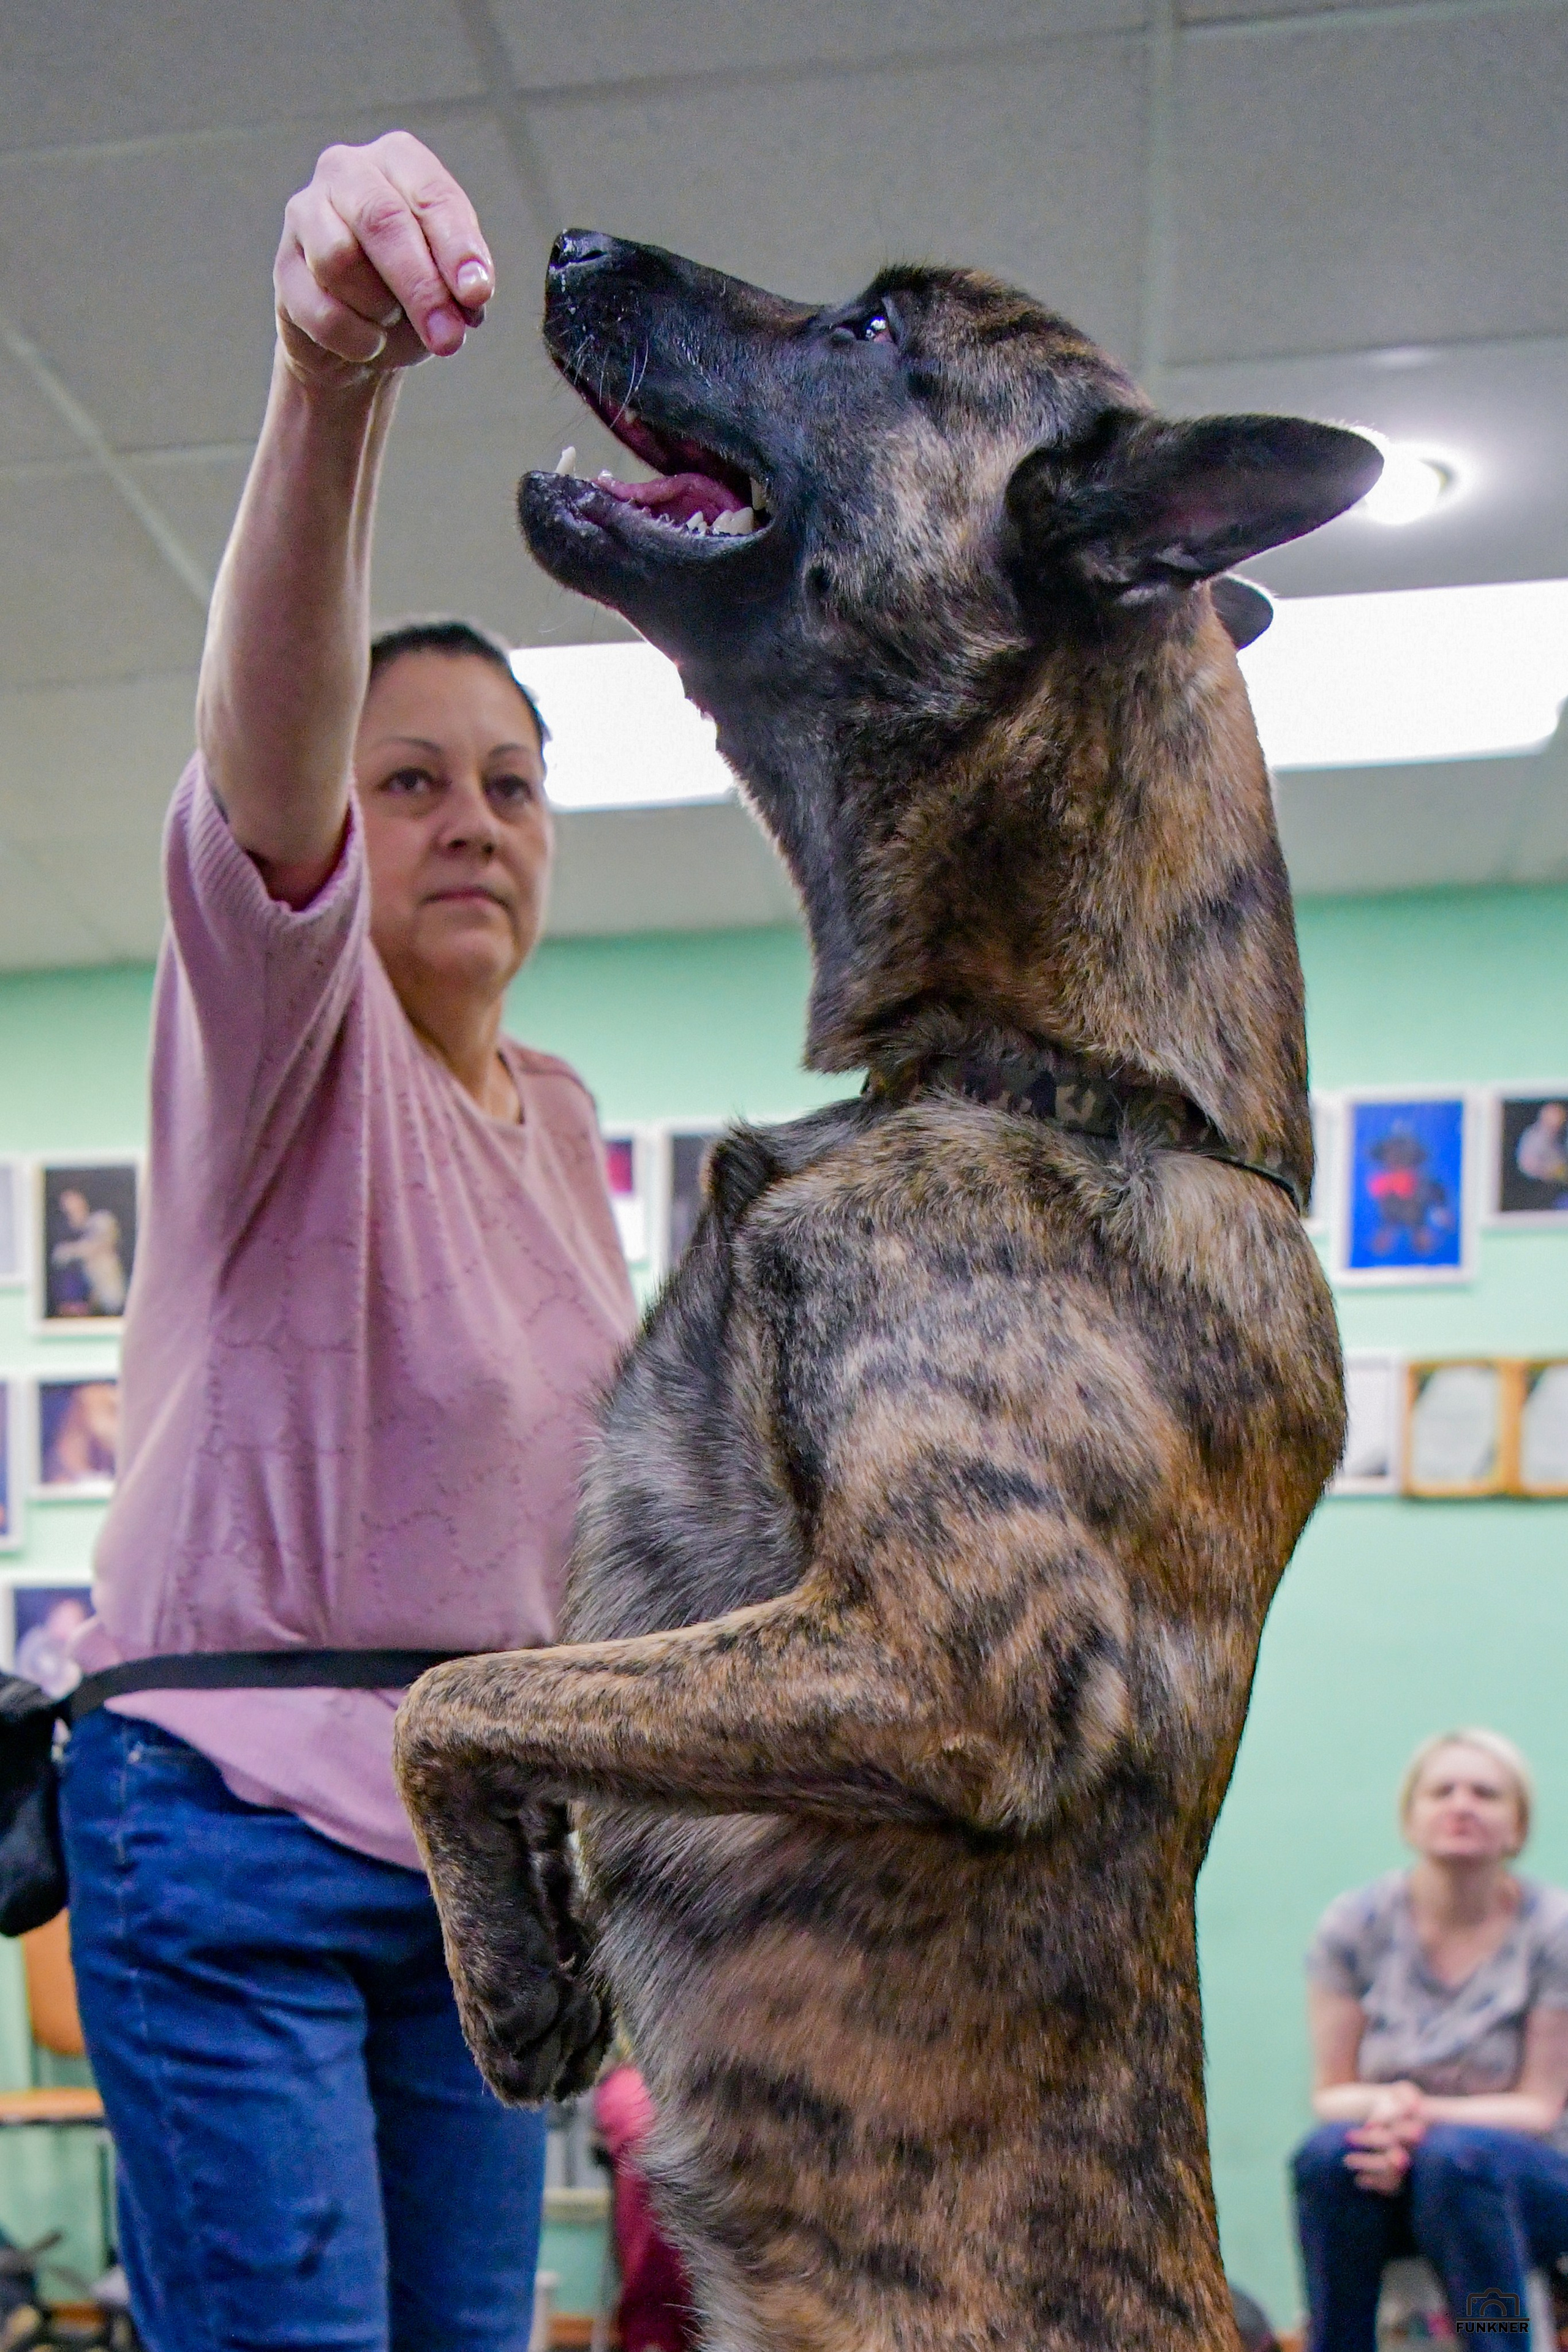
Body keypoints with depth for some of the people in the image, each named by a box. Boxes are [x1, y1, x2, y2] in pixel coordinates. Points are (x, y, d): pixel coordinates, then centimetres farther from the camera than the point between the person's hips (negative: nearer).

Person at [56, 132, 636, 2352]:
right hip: (236, 1837, -6)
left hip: (480, 1849, 7)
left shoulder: (558, 1118, 11)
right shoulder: (292, 1037, -9)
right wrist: (329, 385, -47)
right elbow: (261, 754, -31)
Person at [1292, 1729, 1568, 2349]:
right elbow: (1330, 2091, 0)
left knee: (1454, 2156, -35)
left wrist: (1423, 2115, -26)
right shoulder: (1355, 1923, -2)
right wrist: (1383, 2107, -25)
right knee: (1327, 2152, -32)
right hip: (1386, 2180, 2)